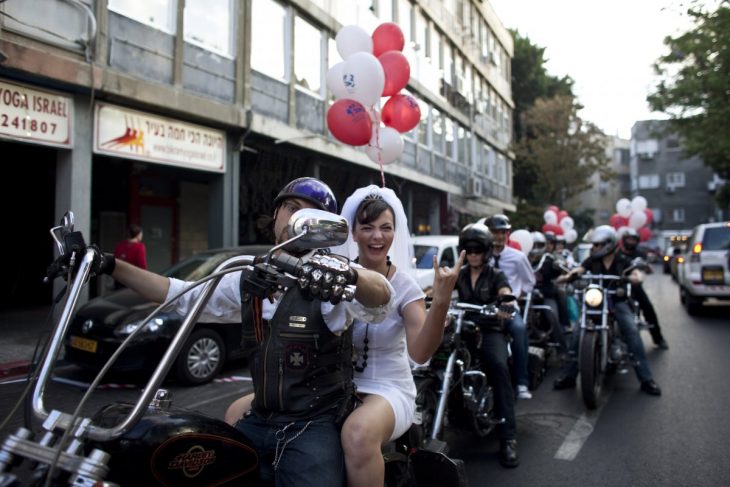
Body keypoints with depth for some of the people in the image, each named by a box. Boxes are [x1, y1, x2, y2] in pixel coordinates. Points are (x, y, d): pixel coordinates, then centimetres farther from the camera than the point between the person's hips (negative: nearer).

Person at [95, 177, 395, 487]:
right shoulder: (247, 280, 10)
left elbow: (382, 297, -29)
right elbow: (180, 295, 15)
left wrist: (349, 272, -52)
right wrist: (110, 265, 8)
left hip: (314, 426, -5)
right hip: (259, 423, 5)